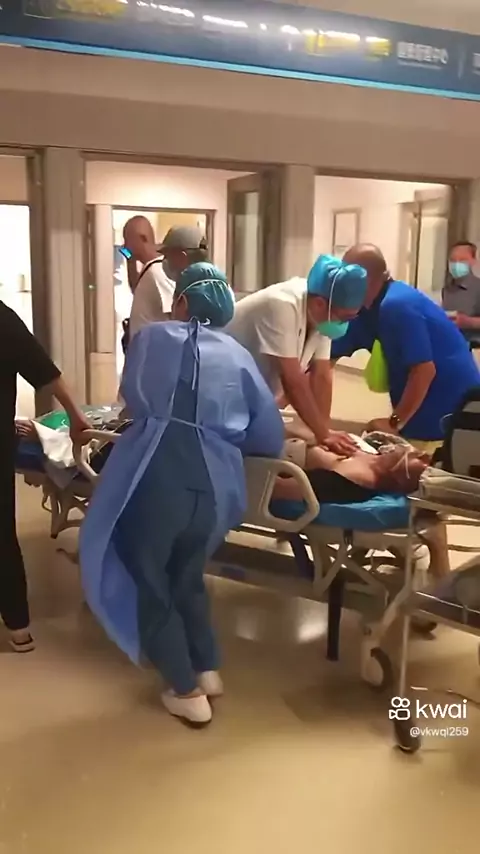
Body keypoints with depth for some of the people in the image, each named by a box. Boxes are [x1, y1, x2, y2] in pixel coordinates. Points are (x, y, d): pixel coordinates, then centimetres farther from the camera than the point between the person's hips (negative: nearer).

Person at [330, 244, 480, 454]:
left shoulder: (396, 306, -22)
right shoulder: (368, 310, 7)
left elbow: (424, 370, -26)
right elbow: (326, 356, 8)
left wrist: (395, 422, -19)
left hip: (448, 411, -9)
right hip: (430, 409, 9)